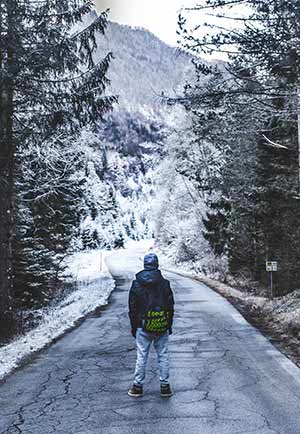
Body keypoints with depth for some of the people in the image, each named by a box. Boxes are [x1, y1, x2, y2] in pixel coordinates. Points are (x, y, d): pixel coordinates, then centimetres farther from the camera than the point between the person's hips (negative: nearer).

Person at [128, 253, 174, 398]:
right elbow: (170, 307, 1)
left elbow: (132, 308, 1)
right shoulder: (164, 283, -4)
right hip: (162, 328, 0)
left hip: (143, 327, 0)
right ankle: (165, 386, 14)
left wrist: (133, 327, 10)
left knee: (141, 357, 6)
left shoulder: (136, 284, -3)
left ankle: (138, 386, 13)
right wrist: (169, 325, 11)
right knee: (163, 356, 8)